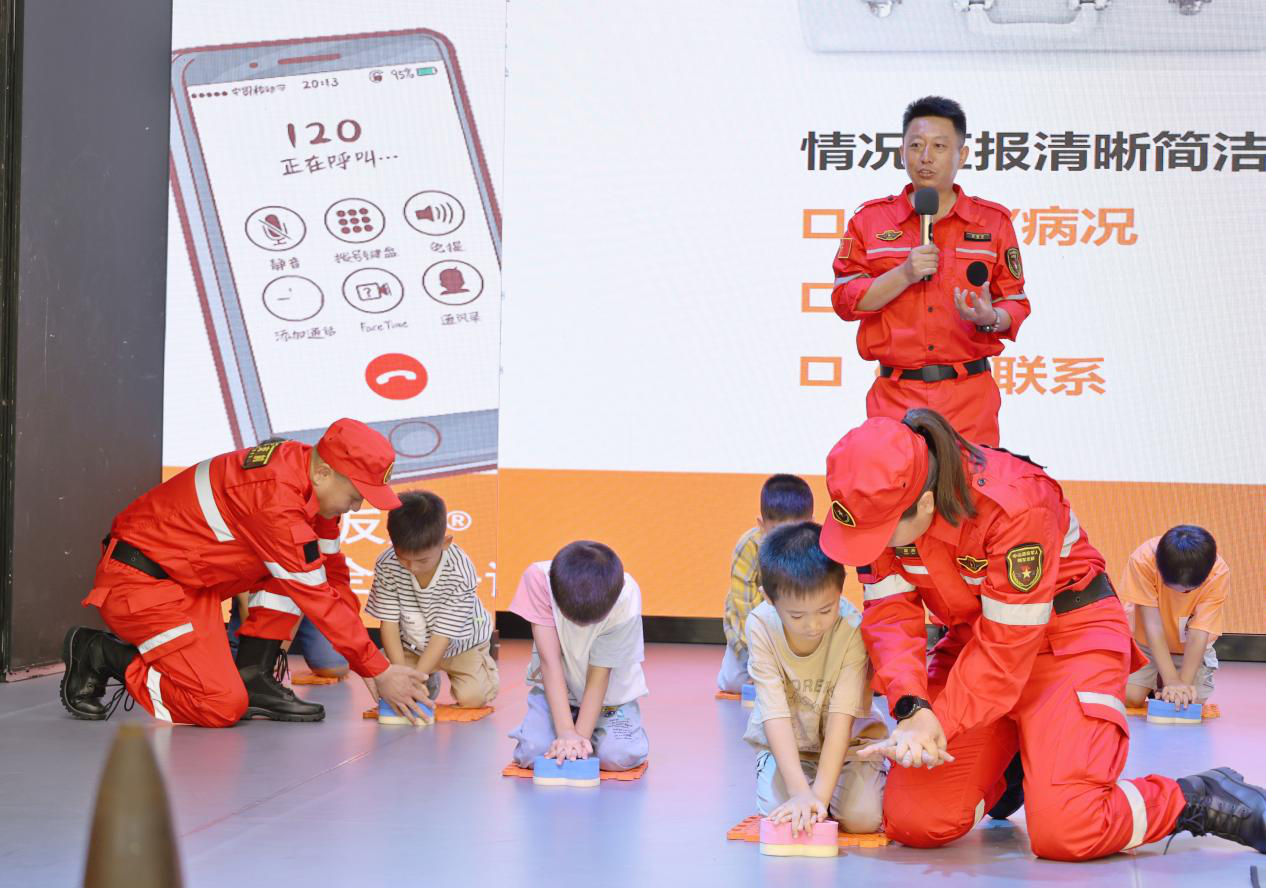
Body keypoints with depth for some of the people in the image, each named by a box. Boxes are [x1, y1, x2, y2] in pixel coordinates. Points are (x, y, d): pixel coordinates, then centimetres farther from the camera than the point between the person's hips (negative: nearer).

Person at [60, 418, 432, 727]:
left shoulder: (305, 468, 0)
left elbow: (332, 572, 10)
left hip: (189, 573, 10)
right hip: (141, 579, -10)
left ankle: (253, 676, 3)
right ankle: (100, 654, -1)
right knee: (223, 708, -17)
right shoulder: (276, 498, -28)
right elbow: (317, 598, -24)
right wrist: (380, 673, -18)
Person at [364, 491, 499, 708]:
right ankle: (431, 679, 18)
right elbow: (389, 622, -19)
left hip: (460, 643, -2)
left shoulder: (460, 573, -34)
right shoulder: (387, 566, -26)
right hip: (412, 644, 3)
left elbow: (443, 633, -31)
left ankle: (483, 666, 19)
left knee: (472, 697, -18)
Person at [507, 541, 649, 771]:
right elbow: (550, 660, -28)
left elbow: (599, 676, -22)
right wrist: (566, 731, -33)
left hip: (610, 690, -1)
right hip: (556, 688, 1)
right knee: (532, 753, -20)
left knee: (620, 756, -23)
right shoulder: (538, 578, -30)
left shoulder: (626, 599, -31)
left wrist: (581, 735, -29)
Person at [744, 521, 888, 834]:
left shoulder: (852, 628, -26)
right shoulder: (761, 626, -23)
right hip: (787, 745, 1)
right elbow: (775, 714, -26)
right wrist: (800, 791, -37)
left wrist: (820, 795, -36)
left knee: (863, 815, -25)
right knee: (780, 813, -26)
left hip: (846, 741, 0)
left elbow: (841, 716, -28)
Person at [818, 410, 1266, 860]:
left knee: (1064, 831, -23)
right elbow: (891, 614, -12)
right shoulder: (880, 511, -14)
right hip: (973, 640, 6)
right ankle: (1004, 770, 27)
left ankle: (1204, 798, 2)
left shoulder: (1015, 504, -32)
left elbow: (1007, 646, -27)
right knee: (912, 822, -5)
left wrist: (938, 725, -30)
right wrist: (911, 708, -30)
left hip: (1070, 638, -6)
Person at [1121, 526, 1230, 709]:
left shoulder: (1219, 574, -29)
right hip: (1147, 642, -1)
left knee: (1192, 702, -17)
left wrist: (1185, 683, -37)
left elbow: (1199, 632, -28)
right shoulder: (1142, 561, -32)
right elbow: (1153, 625, -31)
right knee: (1130, 697, -18)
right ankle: (1154, 683, 16)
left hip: (1191, 649, 1)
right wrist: (1172, 681, -36)